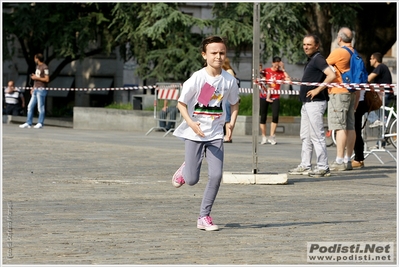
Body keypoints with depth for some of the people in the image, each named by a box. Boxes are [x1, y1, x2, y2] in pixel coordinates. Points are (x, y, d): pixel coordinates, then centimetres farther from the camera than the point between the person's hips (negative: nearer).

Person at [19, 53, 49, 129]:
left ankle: (40, 123, 1)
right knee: (30, 106, 7)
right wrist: (33, 88, 20)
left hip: (41, 90, -9)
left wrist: (36, 77, -11)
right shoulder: (37, 66, 18)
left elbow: (47, 79, -15)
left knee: (40, 107, -5)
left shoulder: (45, 67, -11)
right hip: (35, 90, 9)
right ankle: (28, 123, 9)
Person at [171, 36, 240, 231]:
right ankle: (185, 169, 36)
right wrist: (190, 122, -22)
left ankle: (204, 217, 4)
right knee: (192, 180, -2)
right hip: (194, 134, -3)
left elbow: (234, 103, 14)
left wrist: (232, 122, -2)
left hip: (215, 134, 3)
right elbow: (181, 103, -6)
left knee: (216, 176, -10)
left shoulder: (229, 80, -3)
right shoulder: (197, 78, -13)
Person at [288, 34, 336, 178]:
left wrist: (318, 89, -22)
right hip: (306, 103, 11)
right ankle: (305, 166, 19)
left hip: (315, 103, -11)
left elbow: (331, 75, -26)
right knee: (305, 136, 14)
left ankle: (323, 167, -7)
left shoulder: (318, 59, -13)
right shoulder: (310, 60, 17)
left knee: (317, 136, -9)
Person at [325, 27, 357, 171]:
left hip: (339, 92, -9)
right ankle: (348, 160, 9)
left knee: (340, 127, -10)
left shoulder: (338, 52, -12)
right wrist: (358, 94, 23)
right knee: (350, 127, 7)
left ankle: (339, 161, -13)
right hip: (351, 92, 9)